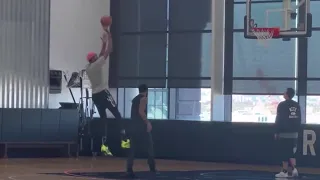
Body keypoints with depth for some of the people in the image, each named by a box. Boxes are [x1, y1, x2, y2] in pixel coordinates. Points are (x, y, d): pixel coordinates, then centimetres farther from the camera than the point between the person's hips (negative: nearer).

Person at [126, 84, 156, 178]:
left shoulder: (134, 99, 19)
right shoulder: (144, 98, -5)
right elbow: (141, 111, -19)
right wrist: (148, 122, -17)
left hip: (133, 127, 7)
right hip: (141, 127, -7)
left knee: (132, 150, 4)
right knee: (149, 148, 4)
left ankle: (129, 170, -3)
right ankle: (152, 168, 3)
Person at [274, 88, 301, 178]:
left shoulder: (282, 105, -11)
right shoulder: (297, 105, 8)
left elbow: (279, 120, -11)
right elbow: (299, 120, 11)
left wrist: (277, 132, -4)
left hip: (284, 133, -6)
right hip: (294, 133, 6)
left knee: (284, 153, 0)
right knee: (291, 152, 13)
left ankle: (284, 172, 2)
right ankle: (294, 168, -1)